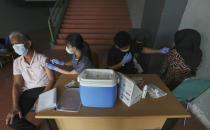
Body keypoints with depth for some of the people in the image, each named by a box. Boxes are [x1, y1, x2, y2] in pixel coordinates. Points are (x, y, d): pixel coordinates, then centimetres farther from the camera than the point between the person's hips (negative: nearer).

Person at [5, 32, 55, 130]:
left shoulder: (43, 59, -8)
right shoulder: (17, 62, 4)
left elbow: (52, 79, -9)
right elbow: (17, 84, -1)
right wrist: (15, 106, -14)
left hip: (44, 89, -3)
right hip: (28, 92, 4)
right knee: (12, 120, -13)